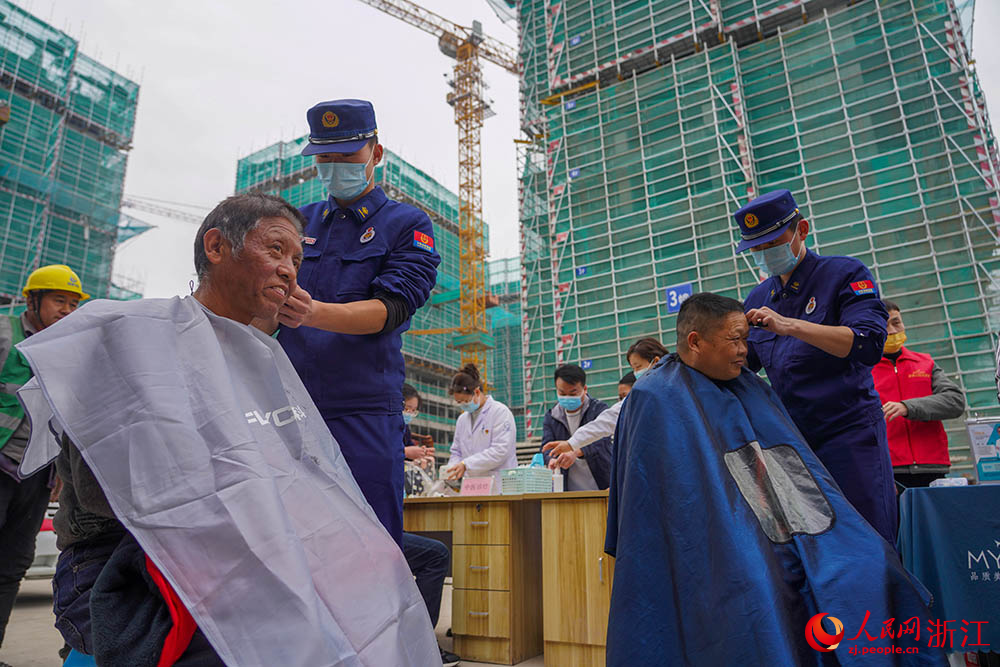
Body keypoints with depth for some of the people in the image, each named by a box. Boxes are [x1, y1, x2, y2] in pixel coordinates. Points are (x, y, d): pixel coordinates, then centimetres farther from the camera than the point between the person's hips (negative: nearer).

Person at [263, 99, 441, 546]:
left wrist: (313, 313, -27)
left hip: (363, 413, -3)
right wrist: (267, 310, -13)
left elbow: (389, 311, -10)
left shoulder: (407, 225, 6)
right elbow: (265, 320, 12)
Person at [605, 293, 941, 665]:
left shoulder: (753, 390, 15)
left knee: (869, 564, -11)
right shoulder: (655, 400, -7)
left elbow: (798, 469, 19)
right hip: (718, 545, -7)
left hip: (788, 537, 7)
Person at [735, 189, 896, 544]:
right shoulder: (758, 298, 13)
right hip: (790, 439, 5)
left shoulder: (845, 274, -3)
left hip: (848, 431, -5)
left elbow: (869, 344, -18)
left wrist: (789, 325, -28)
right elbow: (744, 362, 17)